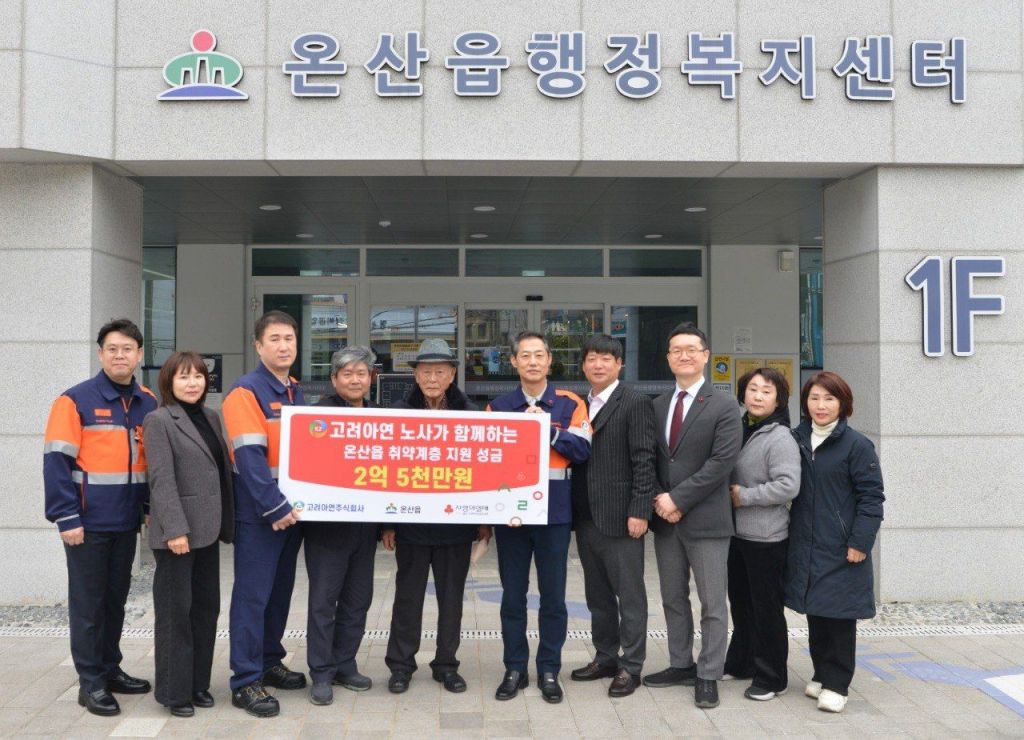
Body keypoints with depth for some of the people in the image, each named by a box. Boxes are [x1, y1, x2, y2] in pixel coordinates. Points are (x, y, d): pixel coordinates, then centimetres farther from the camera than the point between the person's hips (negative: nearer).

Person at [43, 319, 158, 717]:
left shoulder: (149, 403, 8)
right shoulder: (75, 400, -8)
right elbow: (57, 462, -11)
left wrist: (151, 506, 9)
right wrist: (66, 518, -15)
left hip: (126, 521, 5)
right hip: (88, 522, -5)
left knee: (116, 598, 15)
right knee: (88, 602, 4)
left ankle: (110, 668, 28)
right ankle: (91, 682, 13)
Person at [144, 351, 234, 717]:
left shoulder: (211, 418, 13)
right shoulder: (158, 421, -7)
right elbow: (162, 479, -15)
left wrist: (227, 522, 10)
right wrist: (175, 528, -22)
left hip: (207, 529, 7)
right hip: (177, 531, -7)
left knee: (207, 607, 11)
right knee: (176, 611, 1)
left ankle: (199, 683, 22)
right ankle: (174, 690, 12)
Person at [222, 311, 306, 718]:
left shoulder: (297, 393, 14)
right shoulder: (246, 391, -11)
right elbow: (250, 456, -19)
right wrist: (275, 507, -22)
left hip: (293, 506, 8)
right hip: (258, 512, -8)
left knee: (280, 591, 15)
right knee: (253, 595, -3)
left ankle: (269, 662, 29)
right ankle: (246, 681, 4)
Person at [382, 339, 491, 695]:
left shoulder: (470, 413, 1)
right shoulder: (399, 413, -1)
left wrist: (485, 519, 3)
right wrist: (387, 522, -2)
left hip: (457, 522, 1)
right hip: (411, 522, -1)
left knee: (452, 596, 9)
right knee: (408, 595, 8)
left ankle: (447, 664, 23)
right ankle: (401, 664, 21)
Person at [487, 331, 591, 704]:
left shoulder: (570, 404, 2)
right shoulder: (498, 406, 6)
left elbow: (582, 449, -10)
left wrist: (545, 426, -16)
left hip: (554, 512, -1)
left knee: (553, 596, 6)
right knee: (512, 595, 9)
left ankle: (549, 670, 19)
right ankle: (515, 669, 21)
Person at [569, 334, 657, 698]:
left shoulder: (635, 403, -6)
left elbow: (644, 461, -11)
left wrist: (639, 511, -16)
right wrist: (573, 510, 9)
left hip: (620, 516, -6)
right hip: (586, 516, 7)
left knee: (629, 595, 3)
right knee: (597, 595, 15)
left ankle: (630, 666, 12)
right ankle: (605, 657, 27)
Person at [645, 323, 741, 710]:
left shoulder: (724, 406, -6)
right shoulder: (657, 405, 11)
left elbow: (722, 461, -14)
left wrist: (678, 498, -16)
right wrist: (658, 499, -5)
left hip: (705, 519, -5)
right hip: (666, 517, 5)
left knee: (712, 604, 3)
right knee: (673, 599, 14)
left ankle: (708, 677, 13)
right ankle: (681, 665, 27)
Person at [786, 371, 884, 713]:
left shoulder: (857, 445, -8)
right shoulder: (798, 441, 8)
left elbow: (872, 496, -9)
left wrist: (860, 542, -14)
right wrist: (794, 534, 10)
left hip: (840, 550, -5)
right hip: (806, 548, 5)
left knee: (839, 616, 1)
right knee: (815, 614, 13)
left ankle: (836, 684, 11)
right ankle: (822, 674, 27)